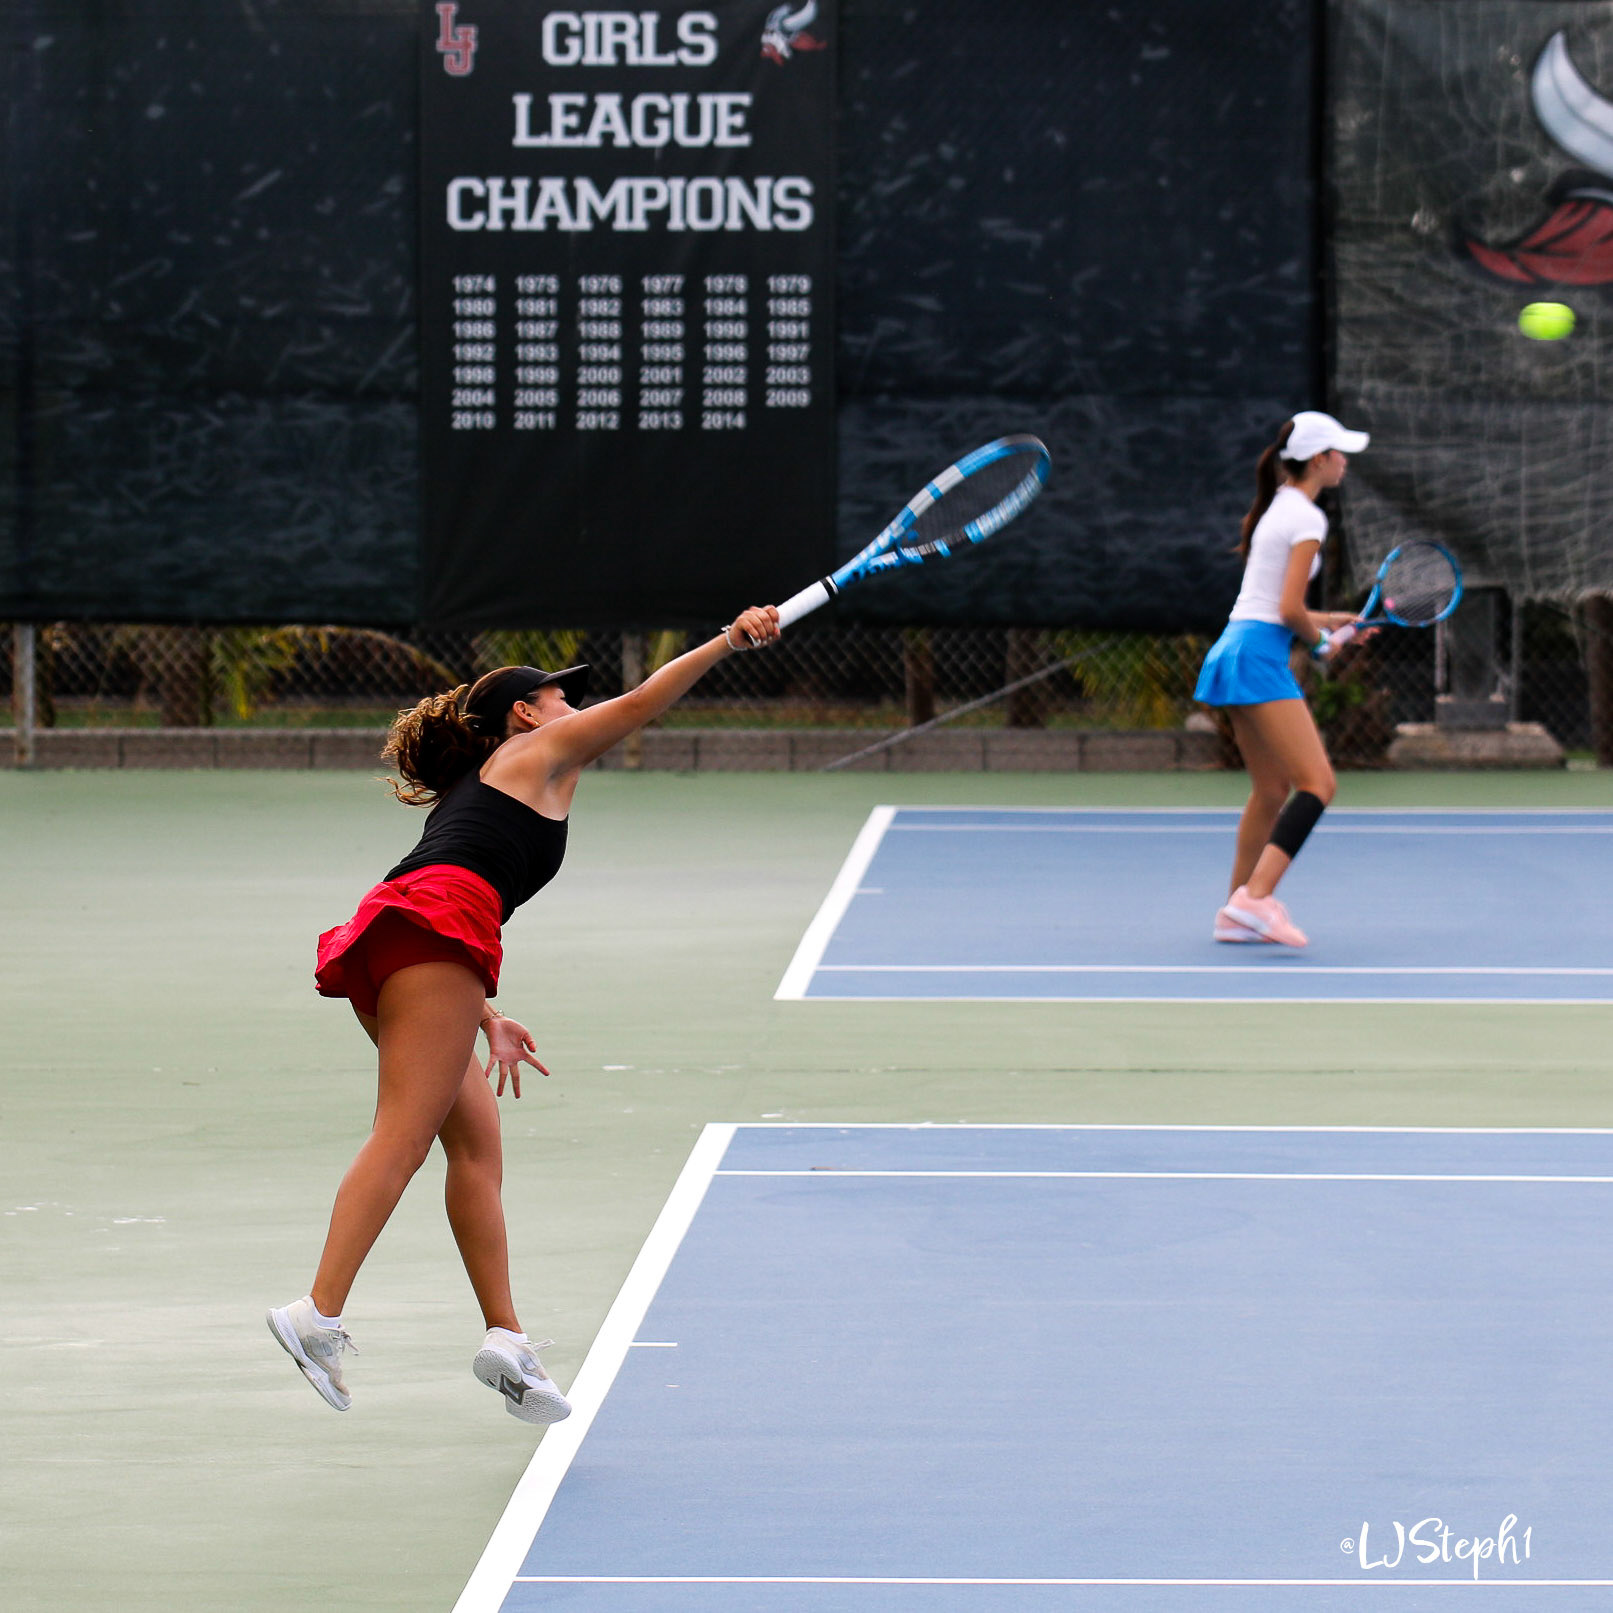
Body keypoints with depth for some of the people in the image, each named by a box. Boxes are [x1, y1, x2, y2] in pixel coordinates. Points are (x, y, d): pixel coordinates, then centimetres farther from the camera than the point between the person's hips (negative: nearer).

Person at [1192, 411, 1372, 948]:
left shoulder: (1278, 507, 19)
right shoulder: (1306, 517, -10)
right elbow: (1290, 610, -15)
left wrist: (1326, 621, 17)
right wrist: (1320, 641, 3)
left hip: (1234, 651, 10)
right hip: (1259, 658, -10)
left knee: (1273, 791, 15)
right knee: (1317, 784, -15)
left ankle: (1236, 913, 18)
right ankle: (1255, 898, -26)